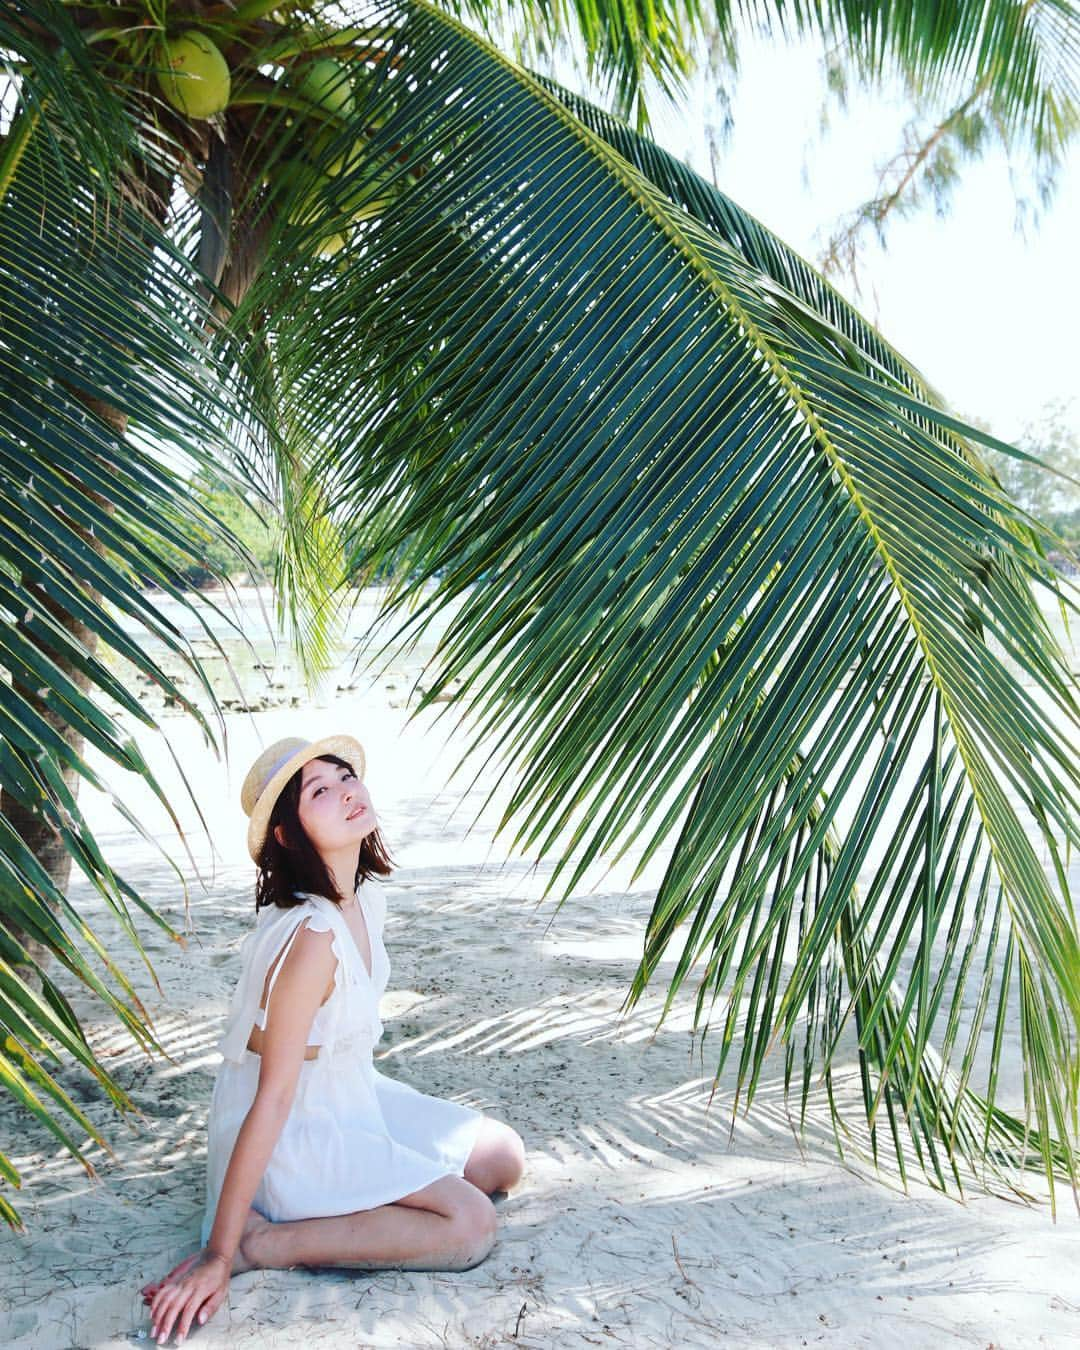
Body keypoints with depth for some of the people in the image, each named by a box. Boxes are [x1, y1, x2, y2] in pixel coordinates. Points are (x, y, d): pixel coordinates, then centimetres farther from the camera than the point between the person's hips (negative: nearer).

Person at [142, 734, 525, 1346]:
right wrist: (220, 1255, -24)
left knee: (505, 1158, 12)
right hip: (291, 1137, -9)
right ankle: (258, 1241, -12)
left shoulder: (367, 899, -5)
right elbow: (273, 1099, -29)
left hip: (353, 1100, 9)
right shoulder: (312, 935, -31)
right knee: (471, 1223, -18)